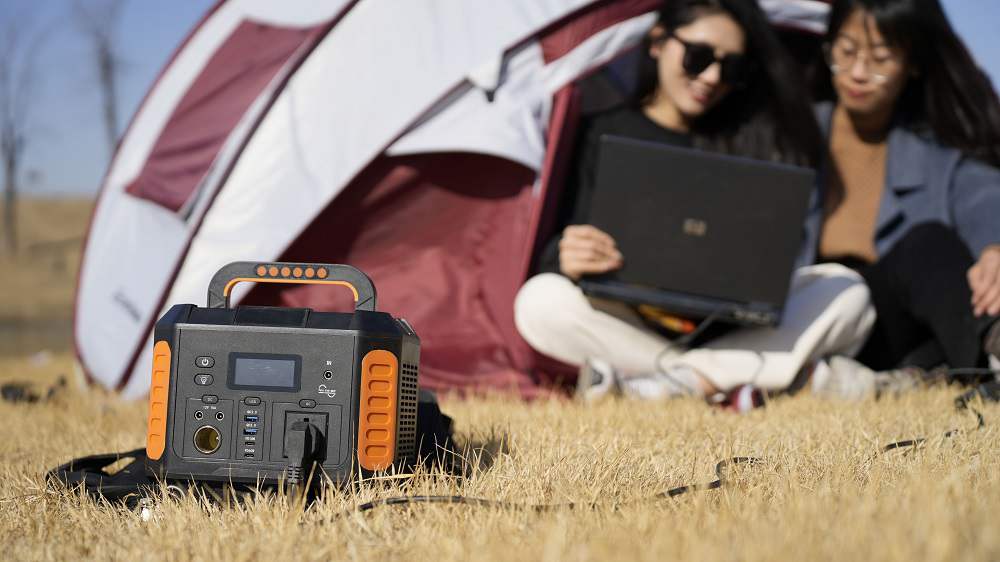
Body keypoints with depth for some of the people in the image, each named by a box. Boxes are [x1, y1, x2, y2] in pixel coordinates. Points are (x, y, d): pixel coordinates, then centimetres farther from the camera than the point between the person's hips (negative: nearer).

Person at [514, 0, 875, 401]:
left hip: (731, 327, 3)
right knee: (540, 301, -30)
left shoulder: (752, 140, 7)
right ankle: (728, 376, -30)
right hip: (635, 321, -2)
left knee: (845, 289, -22)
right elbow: (556, 249, -5)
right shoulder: (604, 134, 1)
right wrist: (566, 259, -30)